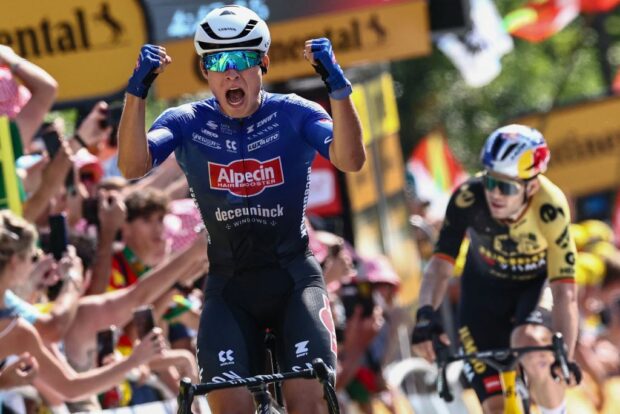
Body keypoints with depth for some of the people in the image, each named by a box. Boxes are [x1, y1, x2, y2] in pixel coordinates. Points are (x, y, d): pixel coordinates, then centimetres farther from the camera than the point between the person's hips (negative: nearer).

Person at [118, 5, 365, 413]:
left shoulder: (294, 115, -6)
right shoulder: (188, 123, -2)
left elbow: (351, 160, -23)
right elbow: (133, 166, -19)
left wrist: (337, 86, -37)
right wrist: (137, 92, -33)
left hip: (294, 278, -1)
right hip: (230, 287, 1)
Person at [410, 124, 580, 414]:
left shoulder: (551, 208, -33)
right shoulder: (468, 198, -30)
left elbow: (564, 291, -35)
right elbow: (440, 264, -33)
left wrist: (566, 356, -46)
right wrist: (425, 314, -51)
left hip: (537, 285, -1)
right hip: (485, 289, 2)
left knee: (528, 345, -34)